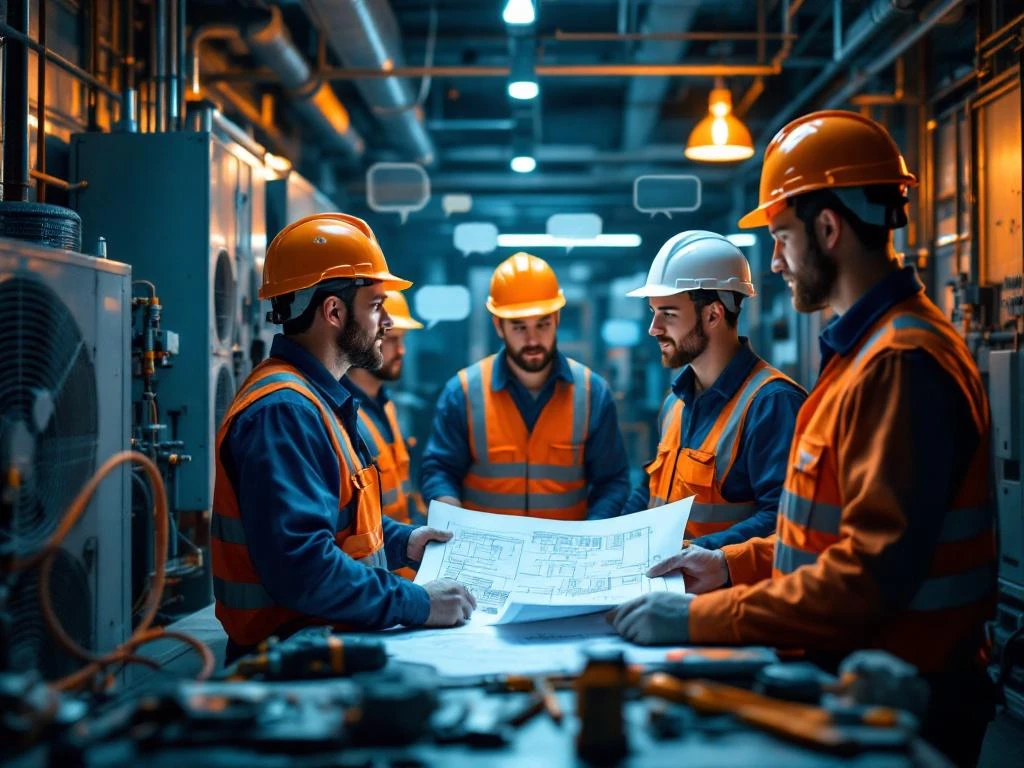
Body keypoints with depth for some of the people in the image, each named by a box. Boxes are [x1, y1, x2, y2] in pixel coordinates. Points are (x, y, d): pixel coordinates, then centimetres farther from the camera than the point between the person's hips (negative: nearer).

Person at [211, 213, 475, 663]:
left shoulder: (316, 397, 15)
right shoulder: (284, 411, -18)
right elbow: (300, 566, -27)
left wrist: (400, 542, 14)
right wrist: (417, 604, -21)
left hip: (328, 643, 9)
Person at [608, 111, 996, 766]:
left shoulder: (902, 363, -20)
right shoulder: (865, 347, 14)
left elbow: (875, 571, -26)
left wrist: (703, 618, -23)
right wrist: (736, 564, 13)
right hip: (854, 685, 9)